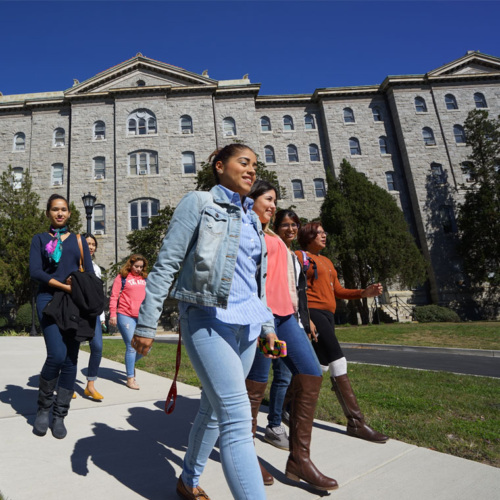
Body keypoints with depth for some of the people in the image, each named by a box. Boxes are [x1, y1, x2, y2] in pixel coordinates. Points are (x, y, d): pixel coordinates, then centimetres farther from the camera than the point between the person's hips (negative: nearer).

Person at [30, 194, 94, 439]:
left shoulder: (79, 240, 15)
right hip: (49, 300, -2)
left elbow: (90, 273, 10)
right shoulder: (40, 239, 9)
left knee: (70, 360, -1)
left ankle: (59, 416, 13)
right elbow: (35, 272, -5)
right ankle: (44, 408, 8)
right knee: (57, 355, -17)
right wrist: (65, 286, -15)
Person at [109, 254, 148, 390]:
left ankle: (131, 363, 32)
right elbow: (114, 296, -1)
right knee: (131, 347, -3)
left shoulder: (144, 279, 15)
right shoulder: (122, 277, 1)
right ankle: (130, 378, 10)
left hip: (142, 317, 5)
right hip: (126, 316, -5)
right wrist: (113, 315, -8)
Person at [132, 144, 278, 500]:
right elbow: (165, 265, -7)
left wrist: (267, 325, 20)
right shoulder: (199, 204, -2)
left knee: (214, 409, 17)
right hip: (208, 321, -7)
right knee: (237, 419, -13)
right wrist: (146, 324, -9)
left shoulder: (252, 219, 17)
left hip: (245, 326, 7)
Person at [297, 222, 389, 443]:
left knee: (321, 366, 11)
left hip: (327, 316, 9)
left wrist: (365, 292, 5)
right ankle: (356, 423, -9)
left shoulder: (327, 262, 24)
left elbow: (338, 291, 20)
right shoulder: (300, 256, -1)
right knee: (338, 362, -14)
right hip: (313, 311, -9)